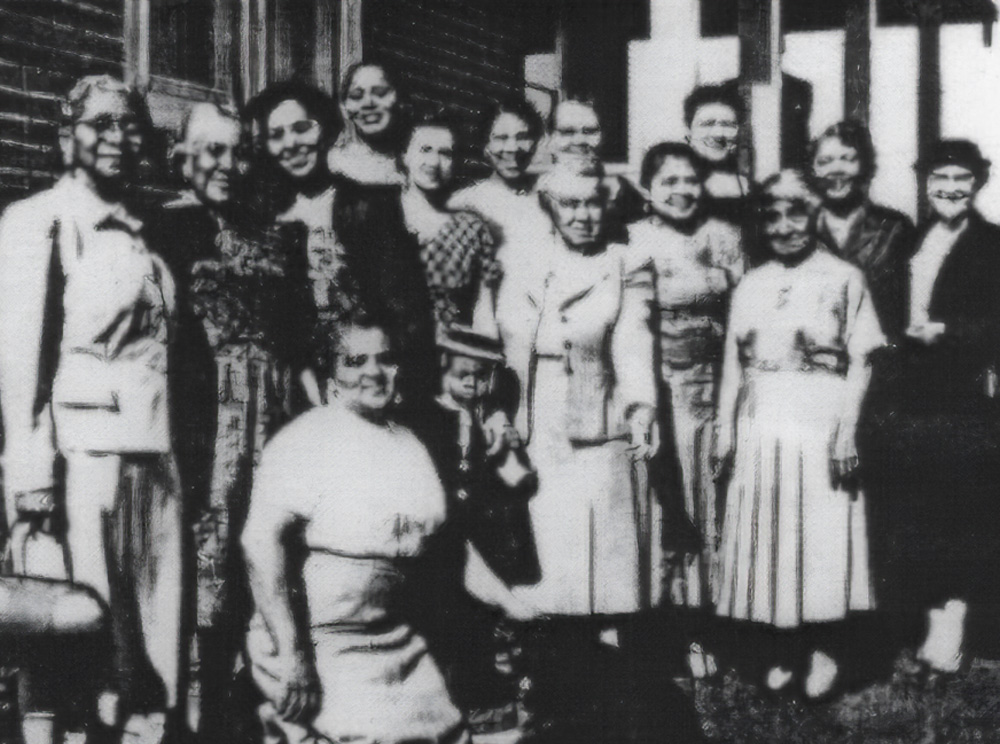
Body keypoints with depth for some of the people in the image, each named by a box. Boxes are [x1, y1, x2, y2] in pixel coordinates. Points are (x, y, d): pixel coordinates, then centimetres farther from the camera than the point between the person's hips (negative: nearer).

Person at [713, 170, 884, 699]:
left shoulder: (843, 279, 0)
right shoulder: (750, 286, 12)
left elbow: (860, 364, -4)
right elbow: (733, 364, 12)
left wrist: (847, 430, -12)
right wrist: (725, 431, 5)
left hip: (820, 428, -4)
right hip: (761, 431, 4)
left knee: (823, 542, -3)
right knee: (765, 543, 5)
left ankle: (825, 653, 6)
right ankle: (779, 654, 13)